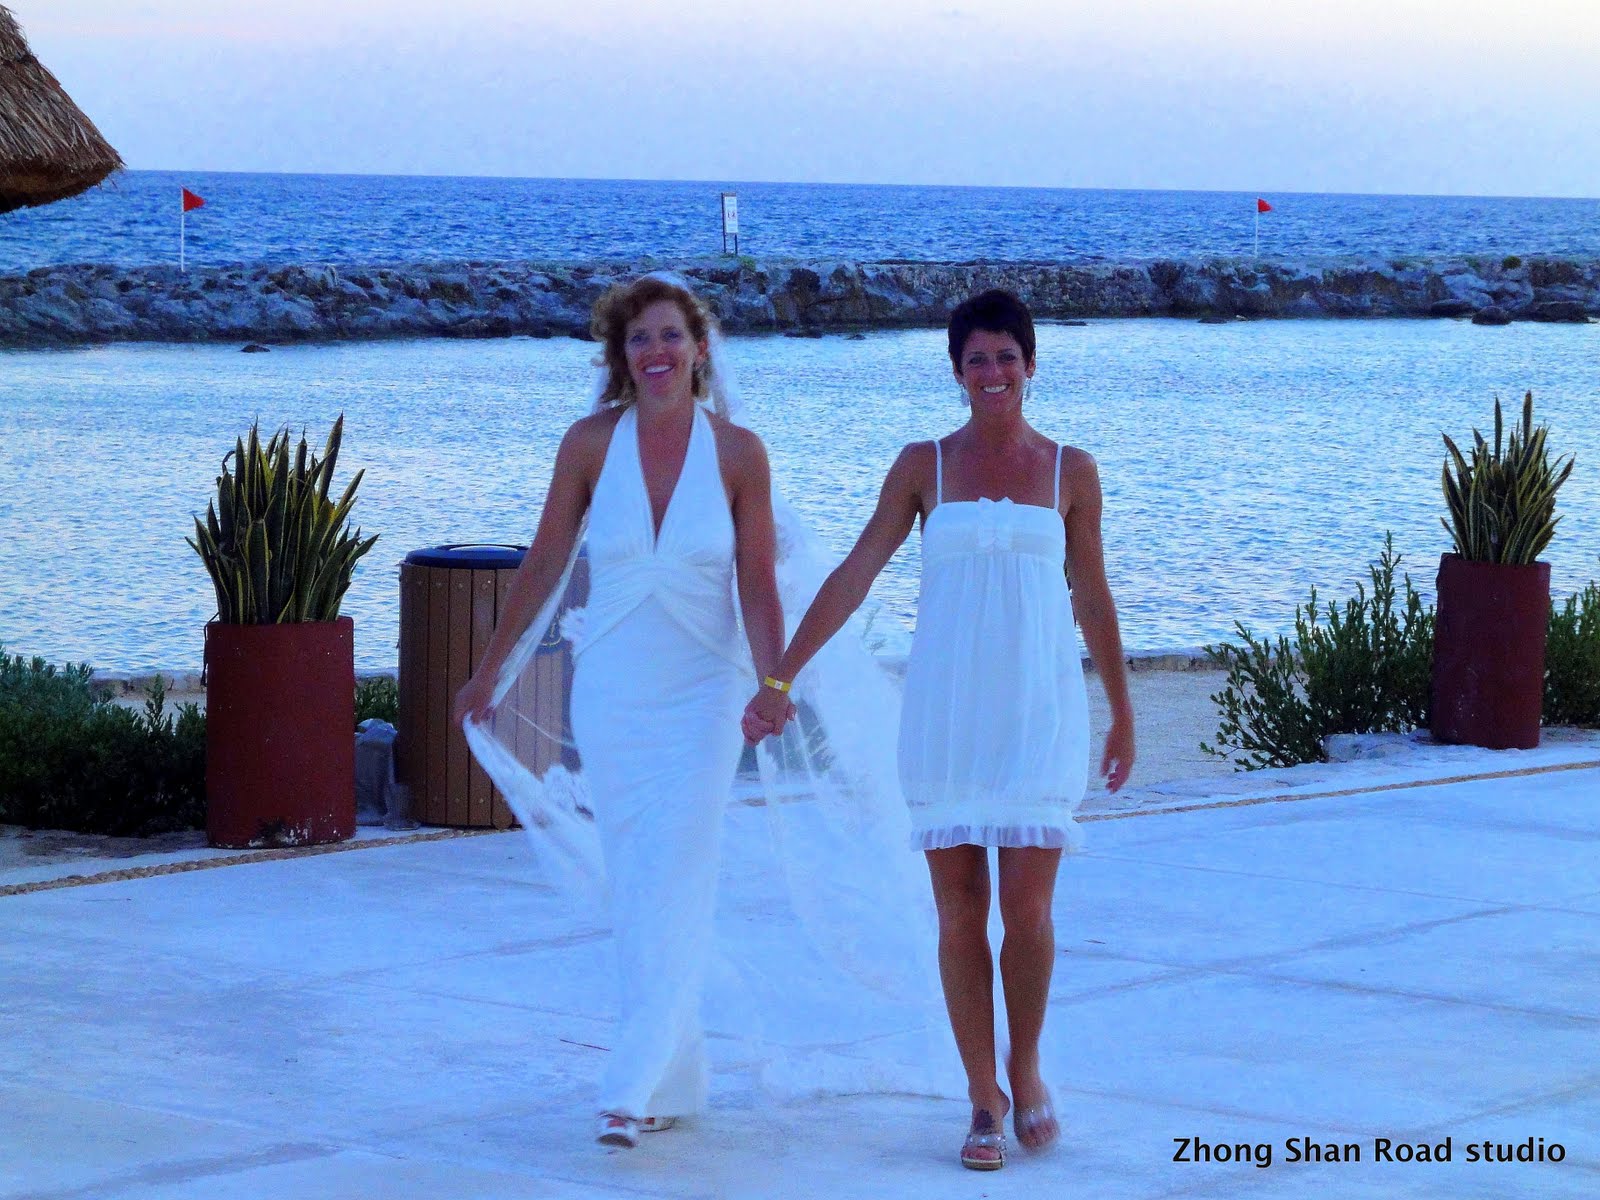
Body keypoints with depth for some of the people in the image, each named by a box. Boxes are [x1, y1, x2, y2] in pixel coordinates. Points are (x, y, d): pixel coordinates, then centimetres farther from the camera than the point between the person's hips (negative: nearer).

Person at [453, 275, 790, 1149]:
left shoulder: (737, 452, -5)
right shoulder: (592, 443, -2)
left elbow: (759, 587, -3)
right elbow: (543, 563, 7)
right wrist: (489, 672, 12)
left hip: (700, 694, -2)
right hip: (610, 694, 2)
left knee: (673, 889, -10)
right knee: (633, 894, 6)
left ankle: (634, 1090, -10)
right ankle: (675, 1082, 17)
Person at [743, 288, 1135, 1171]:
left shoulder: (1070, 471, 6)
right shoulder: (923, 466, 5)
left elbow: (1092, 600, 12)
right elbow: (853, 575, 2)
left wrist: (1123, 715, 16)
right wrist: (779, 678, -4)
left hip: (1038, 710, -1)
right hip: (944, 711, 1)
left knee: (1027, 907, -7)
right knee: (959, 910, 0)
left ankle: (1026, 1072, 16)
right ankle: (984, 1100, 10)